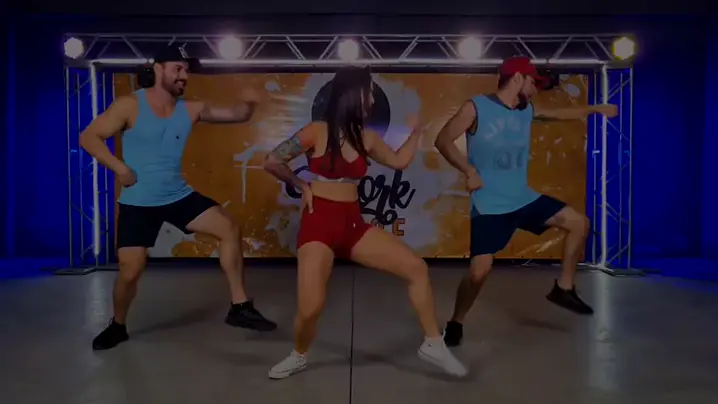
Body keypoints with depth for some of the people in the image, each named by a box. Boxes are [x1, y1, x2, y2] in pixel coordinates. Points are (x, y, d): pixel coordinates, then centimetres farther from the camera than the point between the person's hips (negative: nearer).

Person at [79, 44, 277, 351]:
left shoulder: (192, 110, 0)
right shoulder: (130, 106, -10)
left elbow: (237, 116, -1)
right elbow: (88, 137, -8)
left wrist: (248, 104, -24)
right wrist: (119, 167, -18)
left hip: (179, 196, 4)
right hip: (138, 203, -3)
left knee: (229, 229, -12)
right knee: (130, 271, -4)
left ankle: (239, 307, -4)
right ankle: (117, 326, 28)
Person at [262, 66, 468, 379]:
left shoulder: (366, 138, 7)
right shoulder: (317, 132, -9)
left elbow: (399, 161, 21)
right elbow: (272, 162, -4)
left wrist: (417, 129, 20)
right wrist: (301, 186, 1)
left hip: (353, 224, 5)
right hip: (318, 224, -5)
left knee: (417, 268, -3)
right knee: (310, 309, -15)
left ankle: (433, 345, 12)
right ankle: (298, 357, 20)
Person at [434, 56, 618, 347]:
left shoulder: (527, 110, 10)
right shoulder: (476, 107, -10)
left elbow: (560, 113, 28)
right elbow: (442, 141, -14)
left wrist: (595, 109, 33)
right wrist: (469, 172, -21)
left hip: (524, 199, 7)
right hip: (489, 206, -7)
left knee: (579, 223, 8)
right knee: (479, 271, -15)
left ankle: (564, 289, 22)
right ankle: (455, 324, 10)